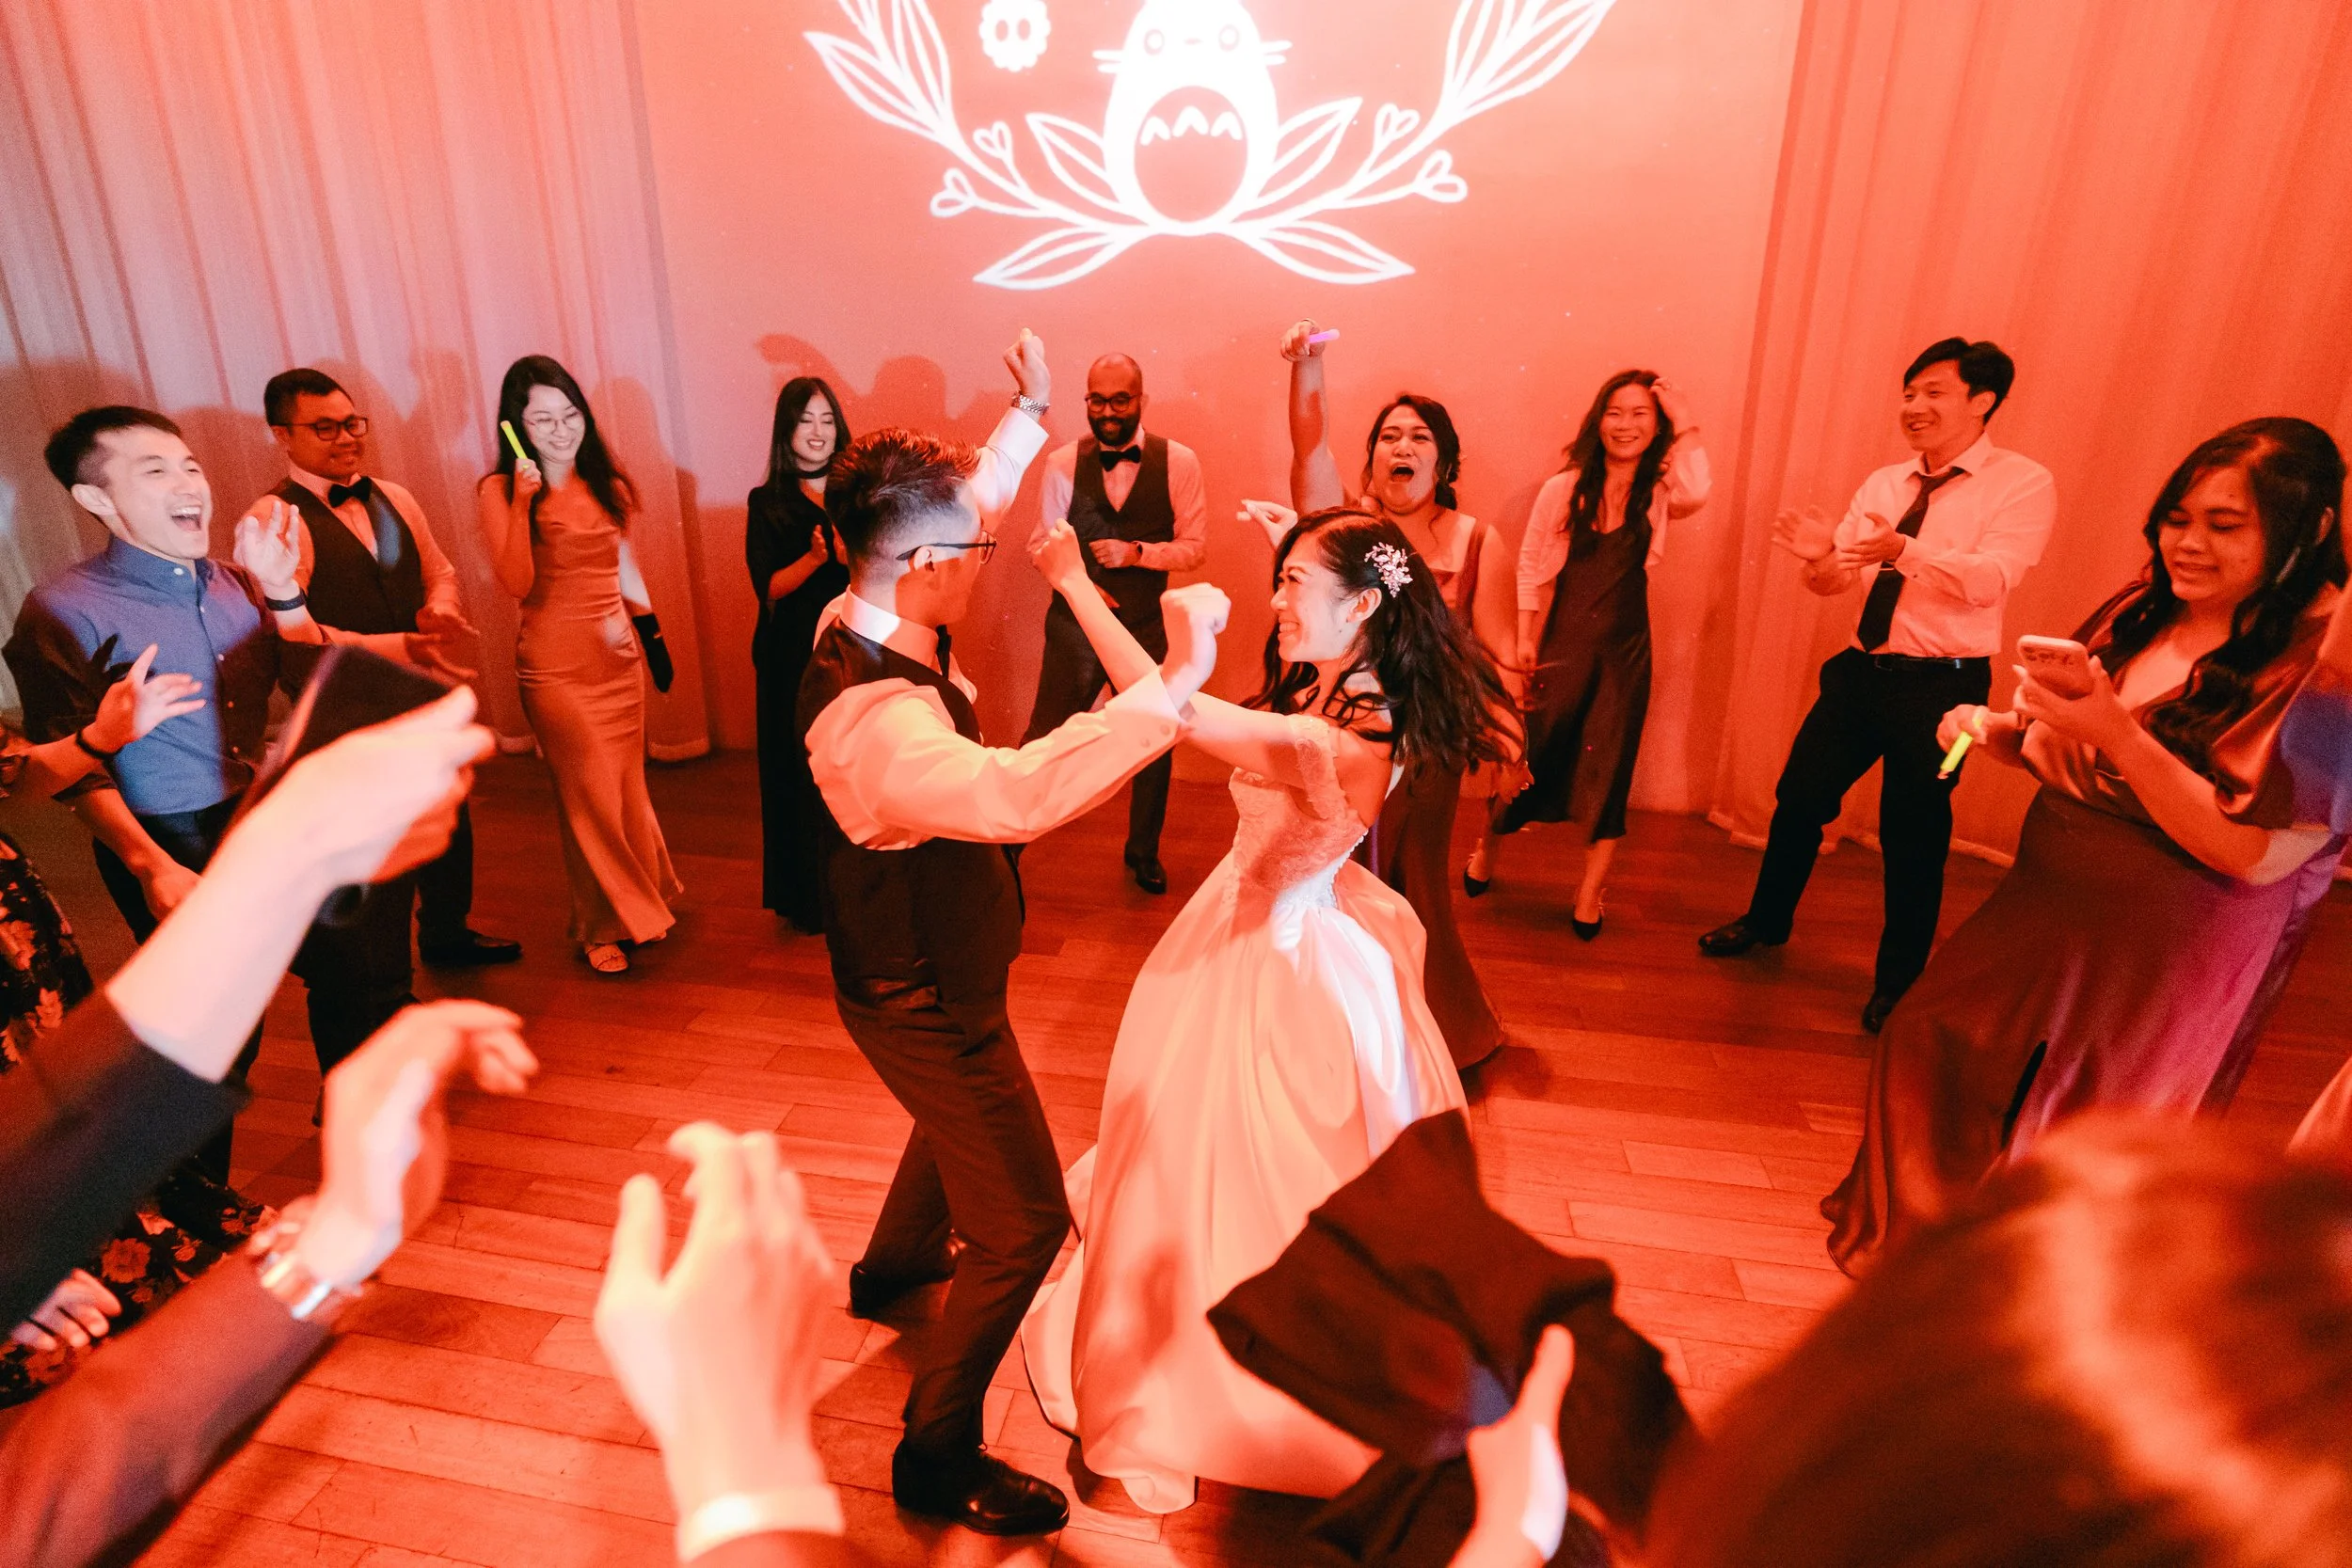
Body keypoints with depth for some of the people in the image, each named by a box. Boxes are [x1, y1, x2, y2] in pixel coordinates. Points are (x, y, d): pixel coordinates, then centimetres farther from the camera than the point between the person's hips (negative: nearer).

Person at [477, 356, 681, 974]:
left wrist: (648, 627, 7)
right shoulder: (501, 491, -8)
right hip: (557, 665, -4)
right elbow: (516, 584, -19)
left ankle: (640, 903, 31)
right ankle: (602, 927, 18)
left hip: (619, 655, 5)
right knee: (589, 796, 2)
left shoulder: (602, 482, 8)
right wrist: (523, 501, -25)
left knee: (627, 786, 13)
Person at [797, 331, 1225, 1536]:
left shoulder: (871, 619, -9)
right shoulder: (874, 715, -38)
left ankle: (893, 1264, 64)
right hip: (926, 1004, -10)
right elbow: (1017, 794, -56)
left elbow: (962, 509, 9)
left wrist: (1027, 419, 15)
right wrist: (1174, 684, -56)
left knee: (958, 1120, 36)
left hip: (923, 975, 10)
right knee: (1024, 1222, 4)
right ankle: (936, 1456, 25)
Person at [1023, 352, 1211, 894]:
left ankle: (1144, 853, 34)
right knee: (1043, 739, 4)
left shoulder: (1178, 462, -4)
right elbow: (1043, 542, 1)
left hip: (1147, 626, 1)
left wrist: (1138, 552, -21)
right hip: (1075, 622, -1)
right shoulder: (1063, 462, -2)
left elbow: (1195, 546, -5)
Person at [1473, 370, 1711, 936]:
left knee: (1610, 769, 4)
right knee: (1532, 759, 7)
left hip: (1625, 649, 1)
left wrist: (1686, 425, -16)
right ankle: (1485, 853, 32)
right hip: (1563, 644, -1)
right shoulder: (1565, 488, -2)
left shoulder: (1659, 492, 1)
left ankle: (1589, 898, 16)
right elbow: (1532, 566, 0)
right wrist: (1526, 639, -3)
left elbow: (1696, 494, -23)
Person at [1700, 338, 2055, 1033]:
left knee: (1914, 836, 5)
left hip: (1941, 686, -5)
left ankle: (1899, 981, 25)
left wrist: (1907, 552, -39)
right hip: (1862, 670, 5)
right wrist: (1821, 555, -18)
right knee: (1799, 800, 12)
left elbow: (1991, 579, -23)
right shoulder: (1884, 484, 9)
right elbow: (1833, 582, 6)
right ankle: (1767, 920, 35)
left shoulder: (2024, 485, -8)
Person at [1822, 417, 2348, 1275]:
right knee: (1937, 1044, 16)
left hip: (2165, 957, -7)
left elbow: (2254, 852, -24)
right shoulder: (2148, 608, 0)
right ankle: (1911, 1229, 43)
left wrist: (2117, 734, -30)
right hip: (2048, 904, 7)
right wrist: (1996, 729, -9)